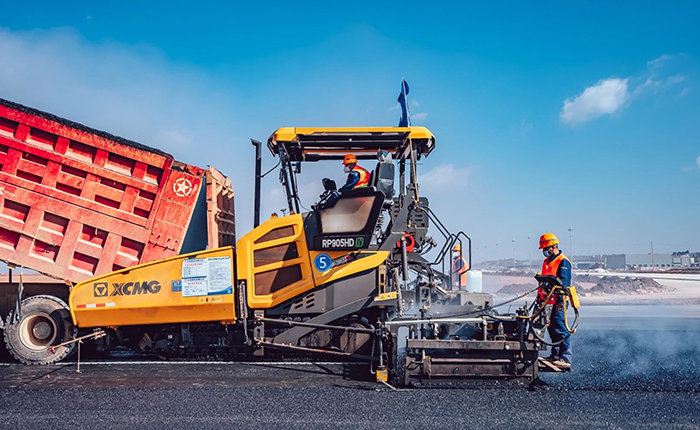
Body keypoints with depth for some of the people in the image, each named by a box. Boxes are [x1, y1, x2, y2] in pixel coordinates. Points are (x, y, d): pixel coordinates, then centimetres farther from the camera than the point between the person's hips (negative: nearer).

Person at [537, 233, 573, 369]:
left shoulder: (563, 261, -10)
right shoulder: (547, 261, 19)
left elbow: (564, 283, -16)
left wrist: (561, 301, -22)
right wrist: (540, 295, 25)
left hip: (557, 302, -9)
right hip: (548, 301, 9)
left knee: (560, 330, -11)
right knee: (551, 328, 13)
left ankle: (566, 359, -10)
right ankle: (556, 355, 23)